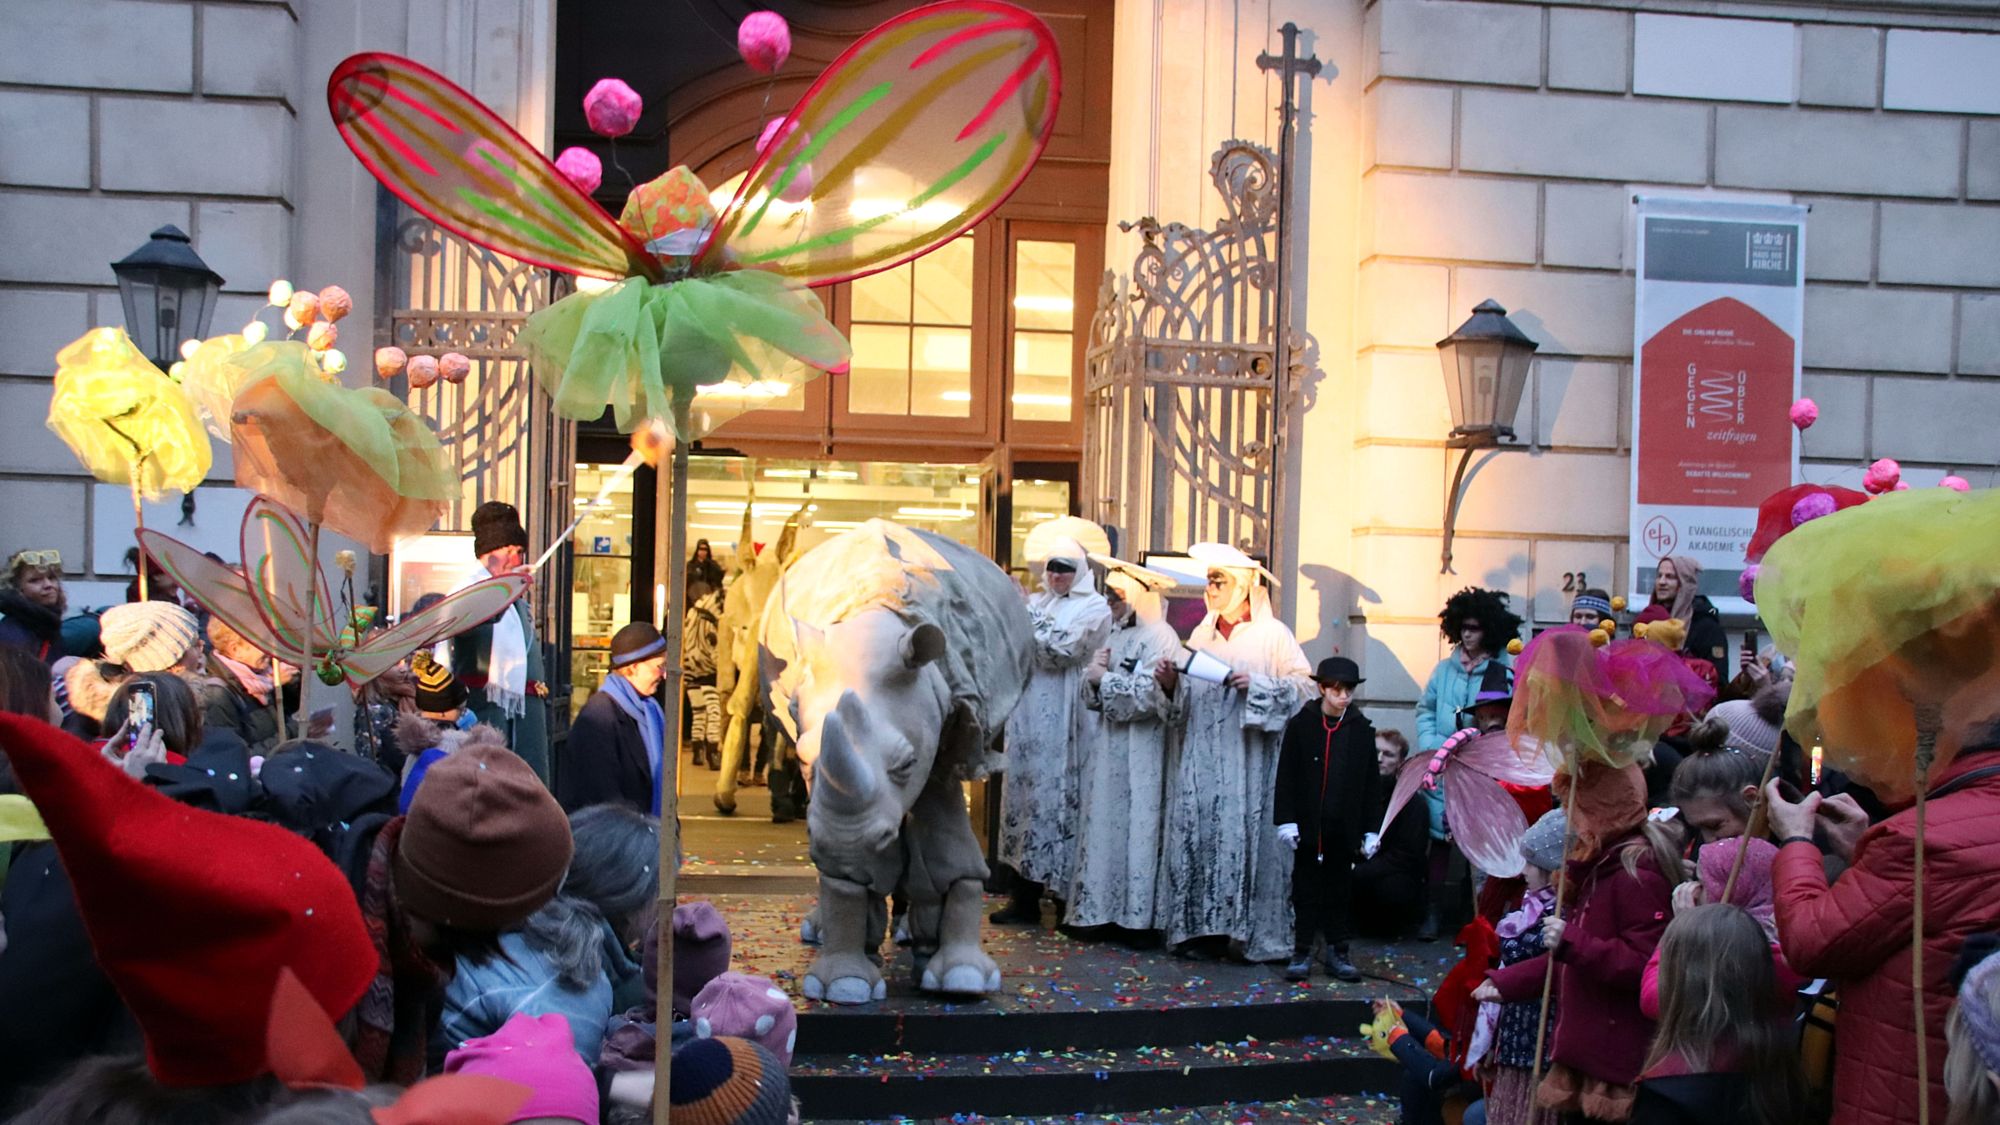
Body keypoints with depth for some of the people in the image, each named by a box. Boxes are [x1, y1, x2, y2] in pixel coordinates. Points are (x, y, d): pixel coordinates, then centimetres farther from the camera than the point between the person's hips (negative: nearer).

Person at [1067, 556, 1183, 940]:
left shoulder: (1160, 637, -9)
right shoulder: (1113, 634, 14)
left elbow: (1145, 696, -19)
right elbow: (1090, 693, 15)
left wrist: (1104, 679, -9)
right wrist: (1092, 675, -6)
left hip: (1138, 756, -8)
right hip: (1105, 751, 8)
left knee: (1135, 828, -4)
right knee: (1102, 825, 8)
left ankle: (1136, 916, 3)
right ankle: (1102, 910, 15)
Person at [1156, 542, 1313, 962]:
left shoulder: (1272, 634, 0)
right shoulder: (1201, 635, 16)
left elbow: (1305, 683, -6)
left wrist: (1256, 686, -16)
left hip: (1249, 758, -4)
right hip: (1203, 757, 5)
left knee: (1248, 837, -5)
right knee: (1199, 834, 0)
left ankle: (1258, 932, 2)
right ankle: (1200, 928, 5)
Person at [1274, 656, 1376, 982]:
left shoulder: (1362, 729, 3)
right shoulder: (1301, 724, -3)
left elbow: (1371, 782, 5)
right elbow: (1286, 775, -3)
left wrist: (1371, 828, 3)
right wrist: (1286, 819, -9)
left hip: (1344, 827, 2)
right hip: (1308, 824, -2)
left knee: (1341, 890, 10)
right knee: (1306, 889, 6)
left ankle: (1338, 951, 21)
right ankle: (1302, 952, 14)